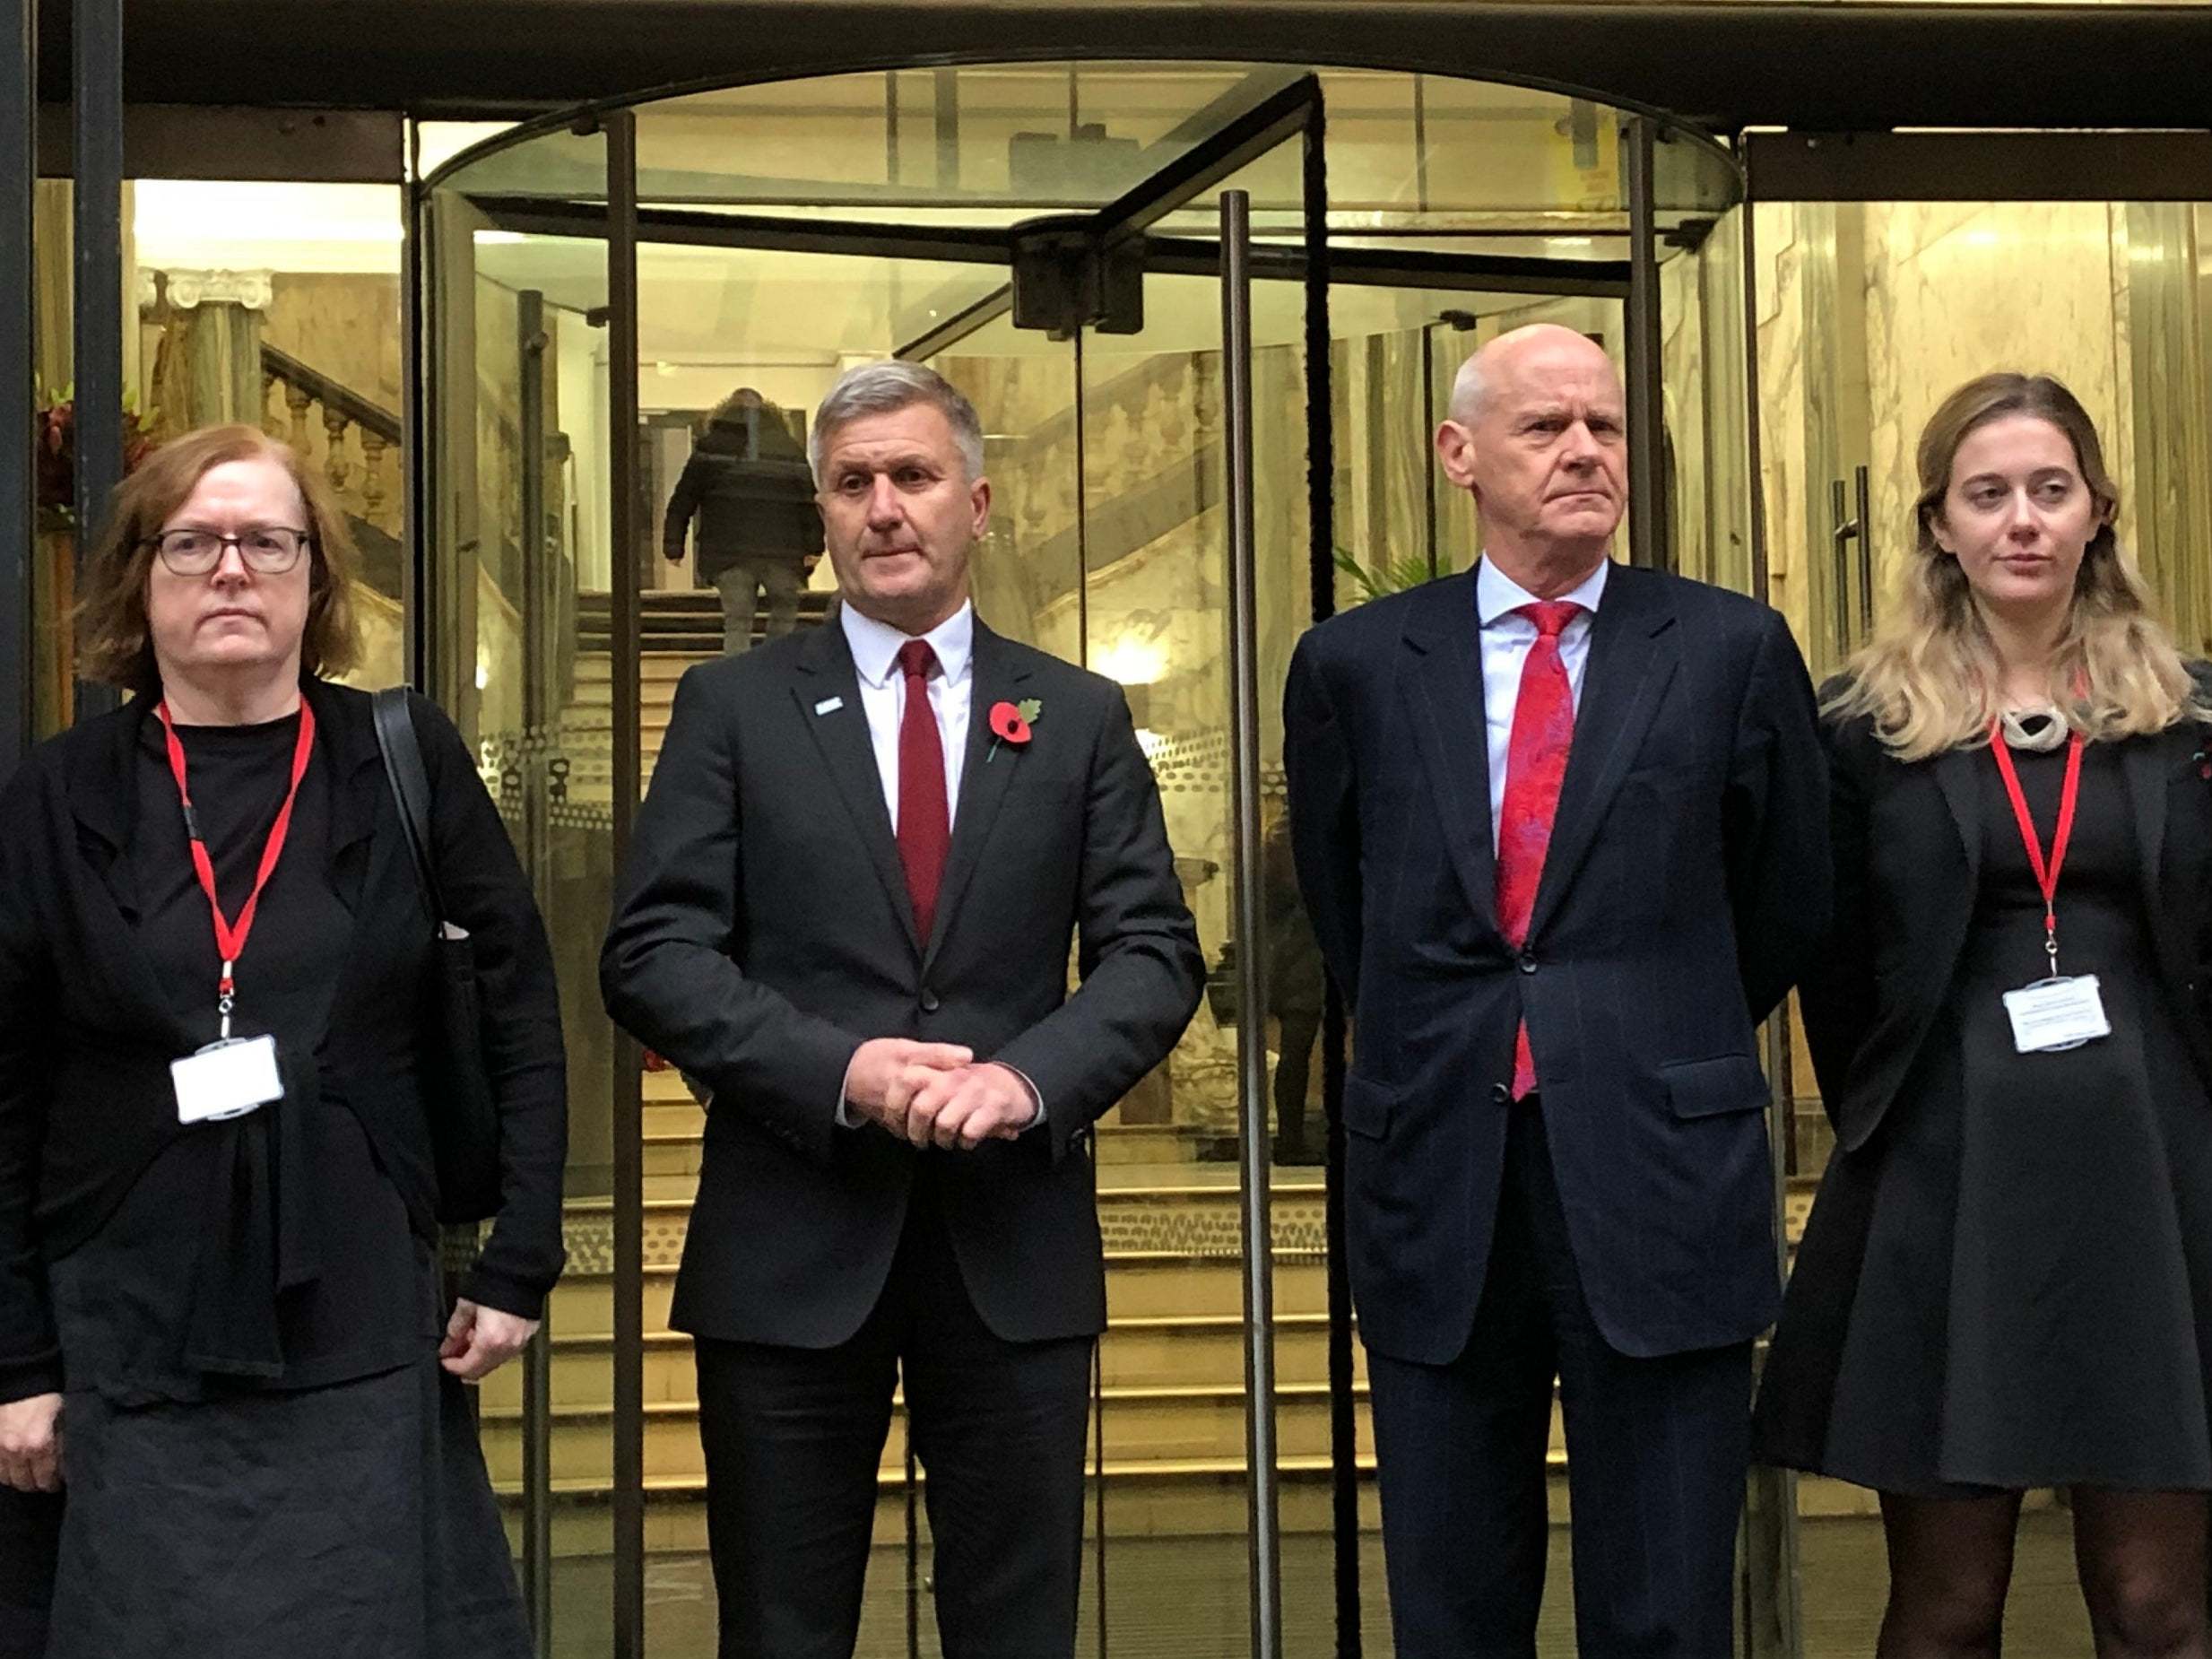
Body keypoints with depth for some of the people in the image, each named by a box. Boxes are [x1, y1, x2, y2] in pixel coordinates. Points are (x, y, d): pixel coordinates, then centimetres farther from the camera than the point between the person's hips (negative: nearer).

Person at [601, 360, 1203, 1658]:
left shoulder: (1081, 718, 9)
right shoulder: (735, 708, 5)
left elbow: (1156, 952, 3)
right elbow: (652, 953, -2)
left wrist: (1030, 1076, -15)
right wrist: (840, 1070, -16)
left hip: (1015, 1246, 1)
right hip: (791, 1245, -1)